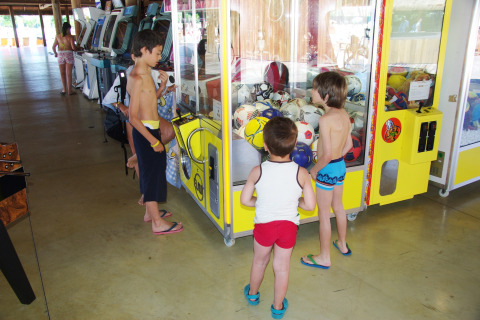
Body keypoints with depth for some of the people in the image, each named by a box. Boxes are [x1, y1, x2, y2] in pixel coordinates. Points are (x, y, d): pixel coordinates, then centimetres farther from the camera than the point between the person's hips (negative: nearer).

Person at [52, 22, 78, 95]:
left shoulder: (58, 36, 7)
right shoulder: (70, 37, -6)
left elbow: (53, 47, 11)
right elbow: (73, 47, -14)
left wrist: (55, 53, 28)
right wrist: (77, 47, 8)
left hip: (60, 55, 3)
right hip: (69, 54, -3)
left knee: (62, 73, 12)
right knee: (69, 73, 1)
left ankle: (64, 89, 14)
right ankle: (69, 90, 4)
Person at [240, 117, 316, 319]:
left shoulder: (257, 171, -17)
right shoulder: (301, 173, -17)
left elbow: (245, 200, -9)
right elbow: (310, 205, -12)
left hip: (264, 224, 0)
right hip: (288, 225, 0)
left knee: (259, 261, 24)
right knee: (282, 267, 16)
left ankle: (252, 294, 49)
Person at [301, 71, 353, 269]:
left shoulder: (325, 119, -26)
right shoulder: (344, 115, 0)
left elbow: (327, 154, -26)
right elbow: (348, 144, 8)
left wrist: (315, 170, -11)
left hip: (327, 169, -8)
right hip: (341, 166, 9)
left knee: (324, 214, 6)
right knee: (338, 207, 25)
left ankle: (324, 258, 21)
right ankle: (342, 245, 45)